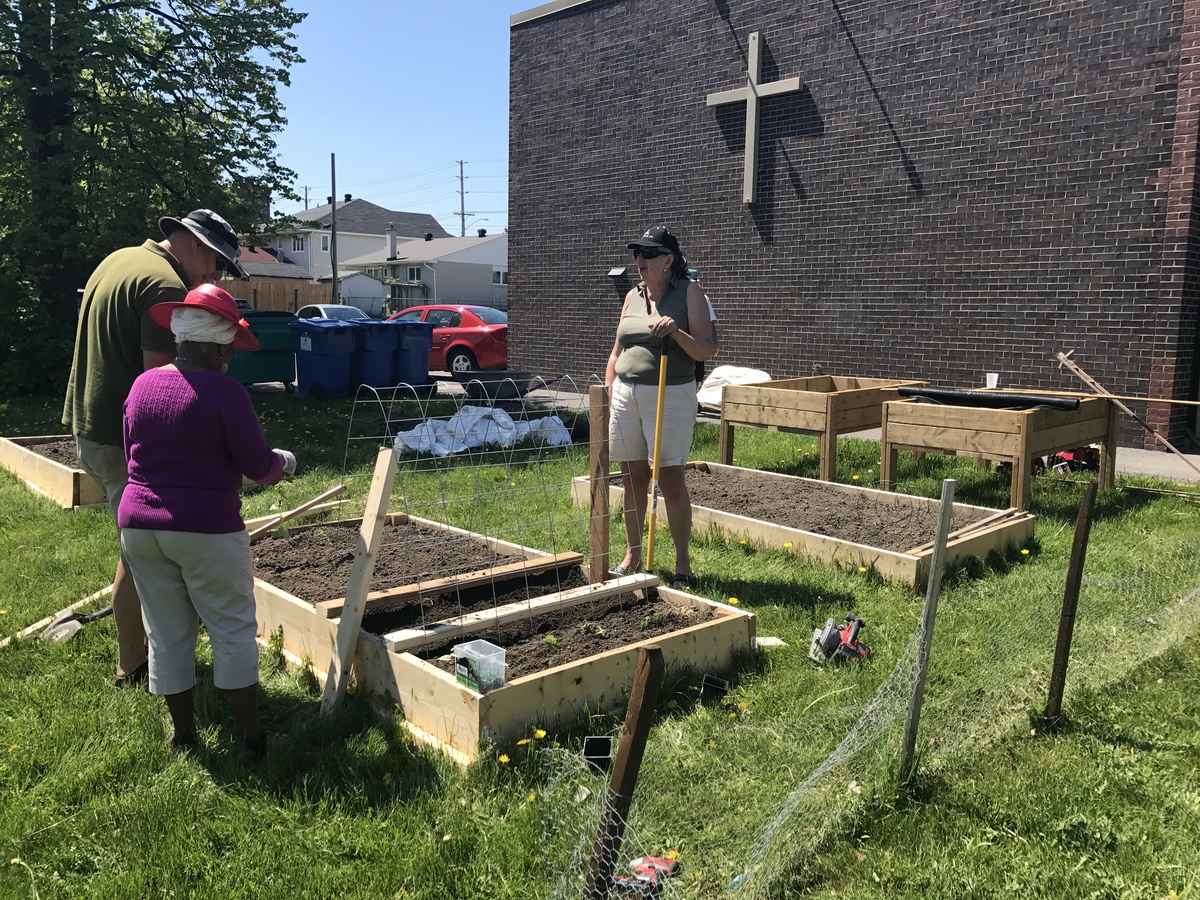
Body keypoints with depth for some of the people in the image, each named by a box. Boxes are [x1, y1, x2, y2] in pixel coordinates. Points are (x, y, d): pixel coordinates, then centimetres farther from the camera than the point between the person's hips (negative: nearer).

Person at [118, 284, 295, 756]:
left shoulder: (142, 385, 5)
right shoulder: (225, 391, -14)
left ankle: (183, 734, 25)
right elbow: (258, 467, -11)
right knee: (233, 628, 8)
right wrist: (284, 462, 10)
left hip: (139, 526, 6)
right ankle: (248, 733, 15)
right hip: (208, 531, -5)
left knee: (167, 632, 14)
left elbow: (134, 455, 17)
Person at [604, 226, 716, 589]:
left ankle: (682, 561, 9)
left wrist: (676, 331, -23)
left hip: (670, 397, -5)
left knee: (671, 480, -3)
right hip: (626, 394, 5)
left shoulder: (689, 292, -3)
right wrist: (608, 396, 10)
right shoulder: (632, 296, 12)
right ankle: (632, 554, 23)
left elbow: (706, 350, -7)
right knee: (632, 478, 10)